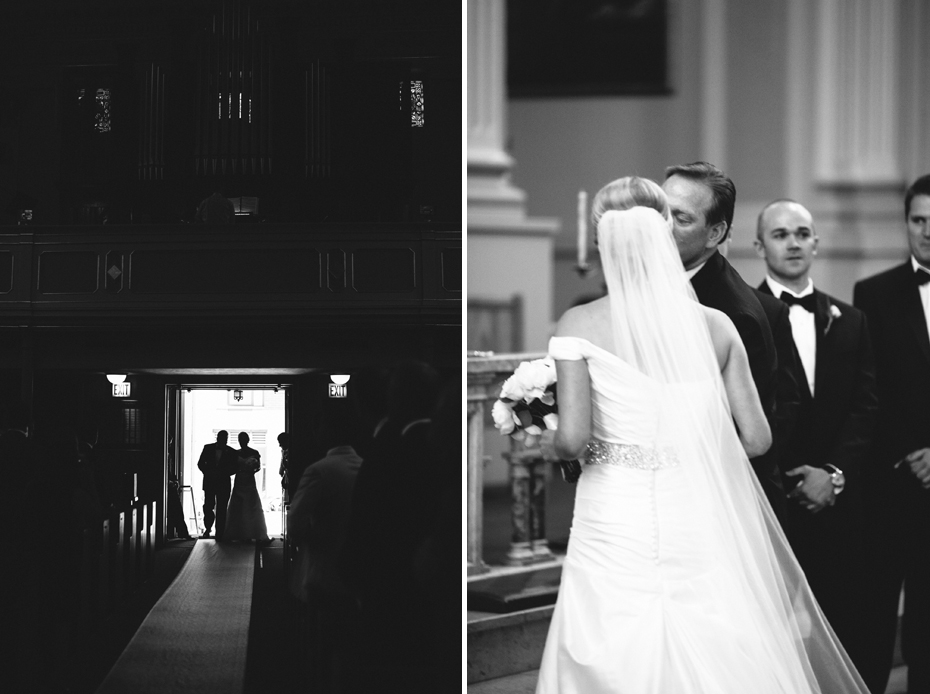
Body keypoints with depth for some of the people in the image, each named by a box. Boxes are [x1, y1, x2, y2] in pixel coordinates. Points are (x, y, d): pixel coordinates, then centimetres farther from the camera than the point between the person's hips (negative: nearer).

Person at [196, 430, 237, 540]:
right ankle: (208, 528, 18)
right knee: (208, 506, -6)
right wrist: (208, 472, -10)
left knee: (221, 509, -3)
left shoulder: (231, 452, 3)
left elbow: (234, 468, 2)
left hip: (223, 484, -1)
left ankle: (219, 534, 0)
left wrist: (223, 474, -12)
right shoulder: (208, 448, 6)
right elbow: (200, 463, 6)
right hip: (209, 482, 1)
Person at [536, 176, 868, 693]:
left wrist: (546, 445, 9)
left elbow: (572, 438, -13)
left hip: (615, 530, -2)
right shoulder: (714, 327, 1)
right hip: (698, 529, 2)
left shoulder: (579, 325, -6)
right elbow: (757, 438, 2)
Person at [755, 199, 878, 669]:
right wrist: (787, 481, -11)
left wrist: (835, 472, -7)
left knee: (842, 636, 2)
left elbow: (866, 406, 8)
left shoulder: (849, 322, 15)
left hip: (837, 502, 4)